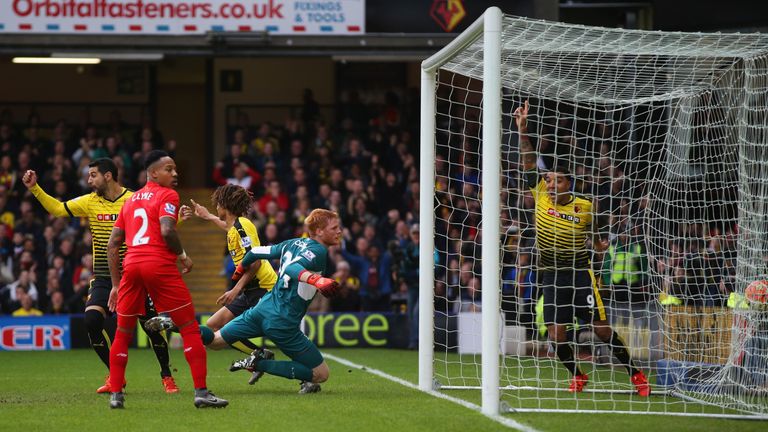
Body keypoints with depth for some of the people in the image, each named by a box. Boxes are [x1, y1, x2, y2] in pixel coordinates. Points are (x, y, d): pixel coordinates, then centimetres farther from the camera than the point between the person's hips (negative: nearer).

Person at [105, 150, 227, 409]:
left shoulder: (130, 200, 21)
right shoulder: (167, 195, 2)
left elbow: (112, 245, 19)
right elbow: (167, 231, -16)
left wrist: (116, 284, 21)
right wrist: (183, 256, 1)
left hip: (131, 266, 6)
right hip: (160, 266, -6)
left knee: (123, 333, 15)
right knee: (190, 328, 1)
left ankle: (115, 394, 10)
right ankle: (201, 392, -5)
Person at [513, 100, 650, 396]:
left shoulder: (584, 207, -6)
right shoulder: (542, 196, -3)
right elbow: (528, 161, -7)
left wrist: (599, 242, 5)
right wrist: (522, 128, -12)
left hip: (580, 272, -2)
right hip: (550, 275, 2)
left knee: (602, 329, -5)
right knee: (556, 335, -5)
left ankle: (635, 374, 8)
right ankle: (577, 377, 19)